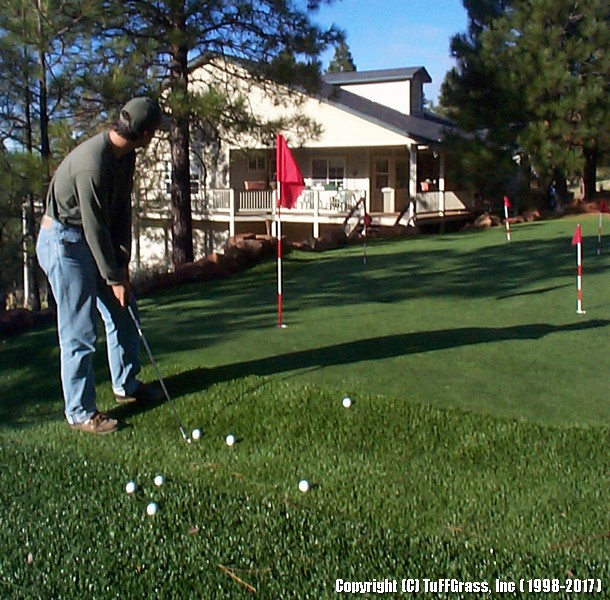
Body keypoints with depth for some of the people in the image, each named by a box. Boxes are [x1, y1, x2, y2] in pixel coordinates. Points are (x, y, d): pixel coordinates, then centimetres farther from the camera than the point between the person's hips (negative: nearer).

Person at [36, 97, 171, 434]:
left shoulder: (125, 155, -2)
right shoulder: (92, 164, -30)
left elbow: (122, 211, 3)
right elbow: (95, 228, -25)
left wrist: (122, 261, -2)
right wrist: (114, 278, -17)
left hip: (95, 240, 9)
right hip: (65, 242, -9)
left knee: (123, 312, 14)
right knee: (79, 331, -5)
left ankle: (127, 386, 30)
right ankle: (80, 413, 6)